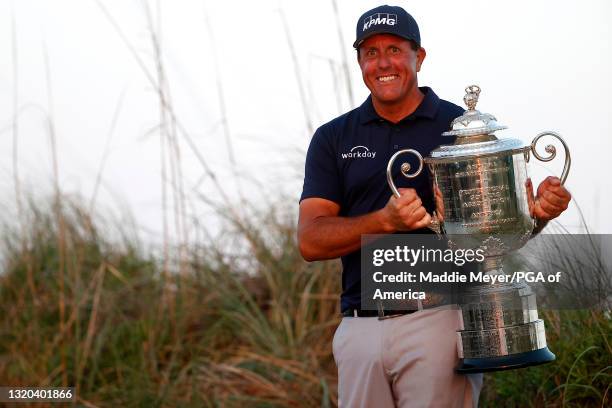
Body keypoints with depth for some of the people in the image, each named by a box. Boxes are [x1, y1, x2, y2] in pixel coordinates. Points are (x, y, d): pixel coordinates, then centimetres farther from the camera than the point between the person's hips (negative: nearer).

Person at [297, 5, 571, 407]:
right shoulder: (334, 138, 10)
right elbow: (310, 241, 1)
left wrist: (537, 211, -17)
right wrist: (385, 221, -16)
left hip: (438, 323, -2)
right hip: (360, 329, 3)